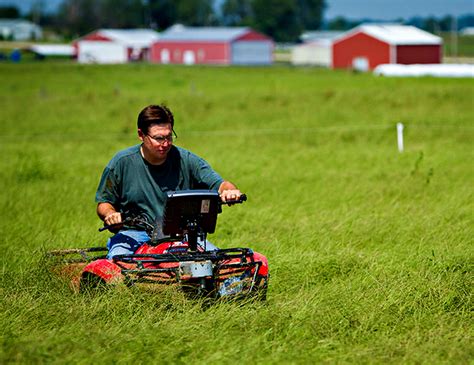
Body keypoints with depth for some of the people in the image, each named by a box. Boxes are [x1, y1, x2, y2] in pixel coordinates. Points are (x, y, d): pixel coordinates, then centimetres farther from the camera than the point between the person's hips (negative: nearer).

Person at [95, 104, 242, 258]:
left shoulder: (186, 160, 2)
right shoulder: (121, 163, 0)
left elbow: (219, 184, -1)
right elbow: (104, 203, 8)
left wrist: (230, 192, -26)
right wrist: (110, 215, -16)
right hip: (134, 234, -2)